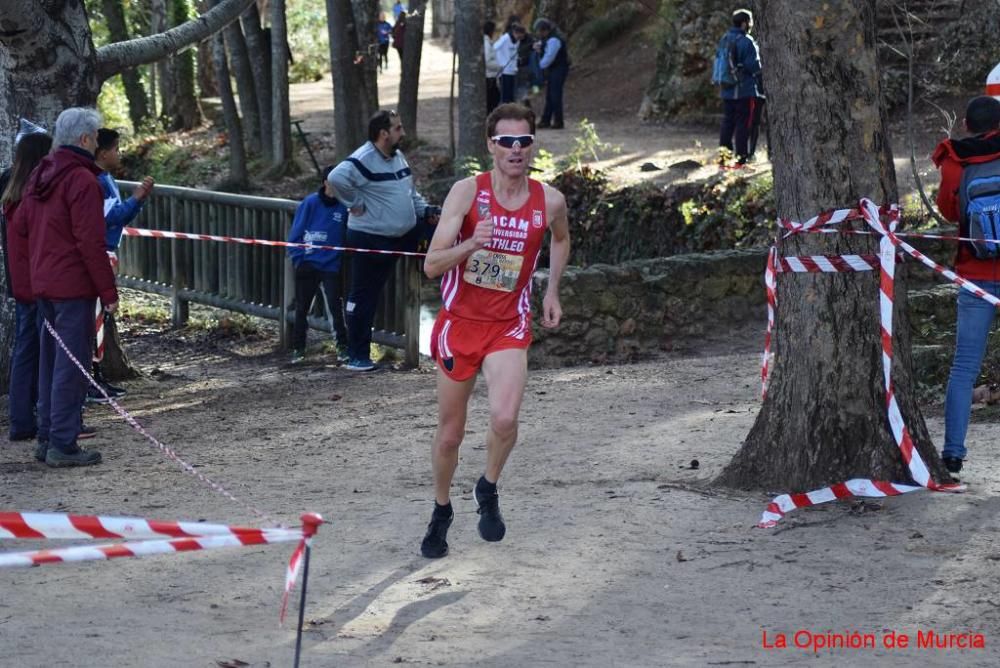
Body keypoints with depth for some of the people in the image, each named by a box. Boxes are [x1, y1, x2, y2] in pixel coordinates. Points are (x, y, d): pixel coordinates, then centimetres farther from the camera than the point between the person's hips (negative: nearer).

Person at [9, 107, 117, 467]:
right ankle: (63, 444, -4)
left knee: (50, 361, 15)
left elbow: (18, 227, 17)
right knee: (71, 365, -4)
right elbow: (91, 242, -19)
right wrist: (108, 291, -14)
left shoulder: (40, 176, 11)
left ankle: (46, 438, 20)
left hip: (42, 285, 9)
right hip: (74, 287, -9)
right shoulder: (82, 180, -15)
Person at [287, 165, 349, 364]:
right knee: (302, 308, 7)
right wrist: (298, 257, -5)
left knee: (334, 306, -9)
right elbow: (296, 232, -1)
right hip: (307, 264, 0)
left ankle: (342, 346, 0)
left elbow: (347, 234, 5)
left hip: (331, 266, 0)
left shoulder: (343, 206, -3)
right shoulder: (310, 203, -4)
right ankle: (298, 348, 17)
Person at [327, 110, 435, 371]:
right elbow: (336, 178, -33)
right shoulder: (363, 160, -19)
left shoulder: (398, 156, 11)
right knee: (363, 297, 0)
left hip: (403, 235, 8)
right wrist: (356, 204, -23)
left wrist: (425, 210, 6)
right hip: (370, 240, -8)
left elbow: (410, 191, 23)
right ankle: (357, 356, 7)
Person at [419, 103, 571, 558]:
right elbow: (431, 265, -15)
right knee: (449, 433, 10)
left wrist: (552, 291, 14)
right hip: (460, 321, 0)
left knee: (505, 418, -23)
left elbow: (561, 239, 21)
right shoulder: (467, 192, -11)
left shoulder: (549, 201, -5)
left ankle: (488, 490, 7)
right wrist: (471, 243, -32)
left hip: (509, 326, 0)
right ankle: (441, 511, 34)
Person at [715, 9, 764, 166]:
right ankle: (742, 158, -4)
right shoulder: (746, 42, -15)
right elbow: (754, 66, -15)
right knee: (744, 124, -3)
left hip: (726, 91, 8)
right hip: (746, 91, -8)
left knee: (727, 122, 11)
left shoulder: (724, 40, 10)